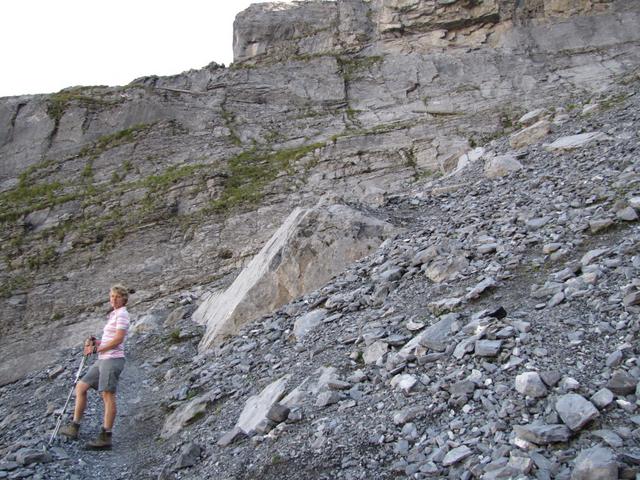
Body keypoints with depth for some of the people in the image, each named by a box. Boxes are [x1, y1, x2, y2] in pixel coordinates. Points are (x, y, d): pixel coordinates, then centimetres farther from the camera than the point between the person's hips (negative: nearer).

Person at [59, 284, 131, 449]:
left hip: (112, 359, -10)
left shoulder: (122, 314, -8)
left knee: (108, 395, -9)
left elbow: (118, 339, -17)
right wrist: (94, 342, 7)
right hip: (103, 360, 10)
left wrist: (96, 349, -10)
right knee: (81, 387, 12)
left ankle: (105, 437, -7)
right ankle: (74, 427, 18)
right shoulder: (114, 315, 20)